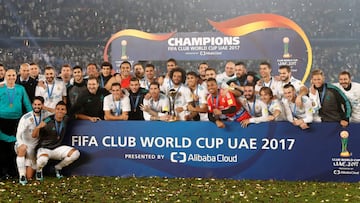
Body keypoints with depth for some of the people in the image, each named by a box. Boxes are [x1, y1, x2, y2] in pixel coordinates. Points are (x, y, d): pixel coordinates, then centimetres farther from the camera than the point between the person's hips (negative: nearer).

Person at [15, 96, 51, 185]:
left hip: (33, 147, 4)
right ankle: (22, 176, -30)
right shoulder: (25, 118, -19)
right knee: (22, 149, -42)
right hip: (22, 144, -4)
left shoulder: (44, 114, -5)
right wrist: (21, 144, -47)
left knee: (29, 177, 1)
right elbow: (19, 135, -26)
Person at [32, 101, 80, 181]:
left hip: (57, 148, 5)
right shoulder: (47, 121, -17)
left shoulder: (66, 119, -2)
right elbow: (34, 136, -15)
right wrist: (38, 127, -37)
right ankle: (38, 170, 0)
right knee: (43, 159, -39)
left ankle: (58, 167, 8)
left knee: (75, 153, -18)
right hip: (44, 148, -5)